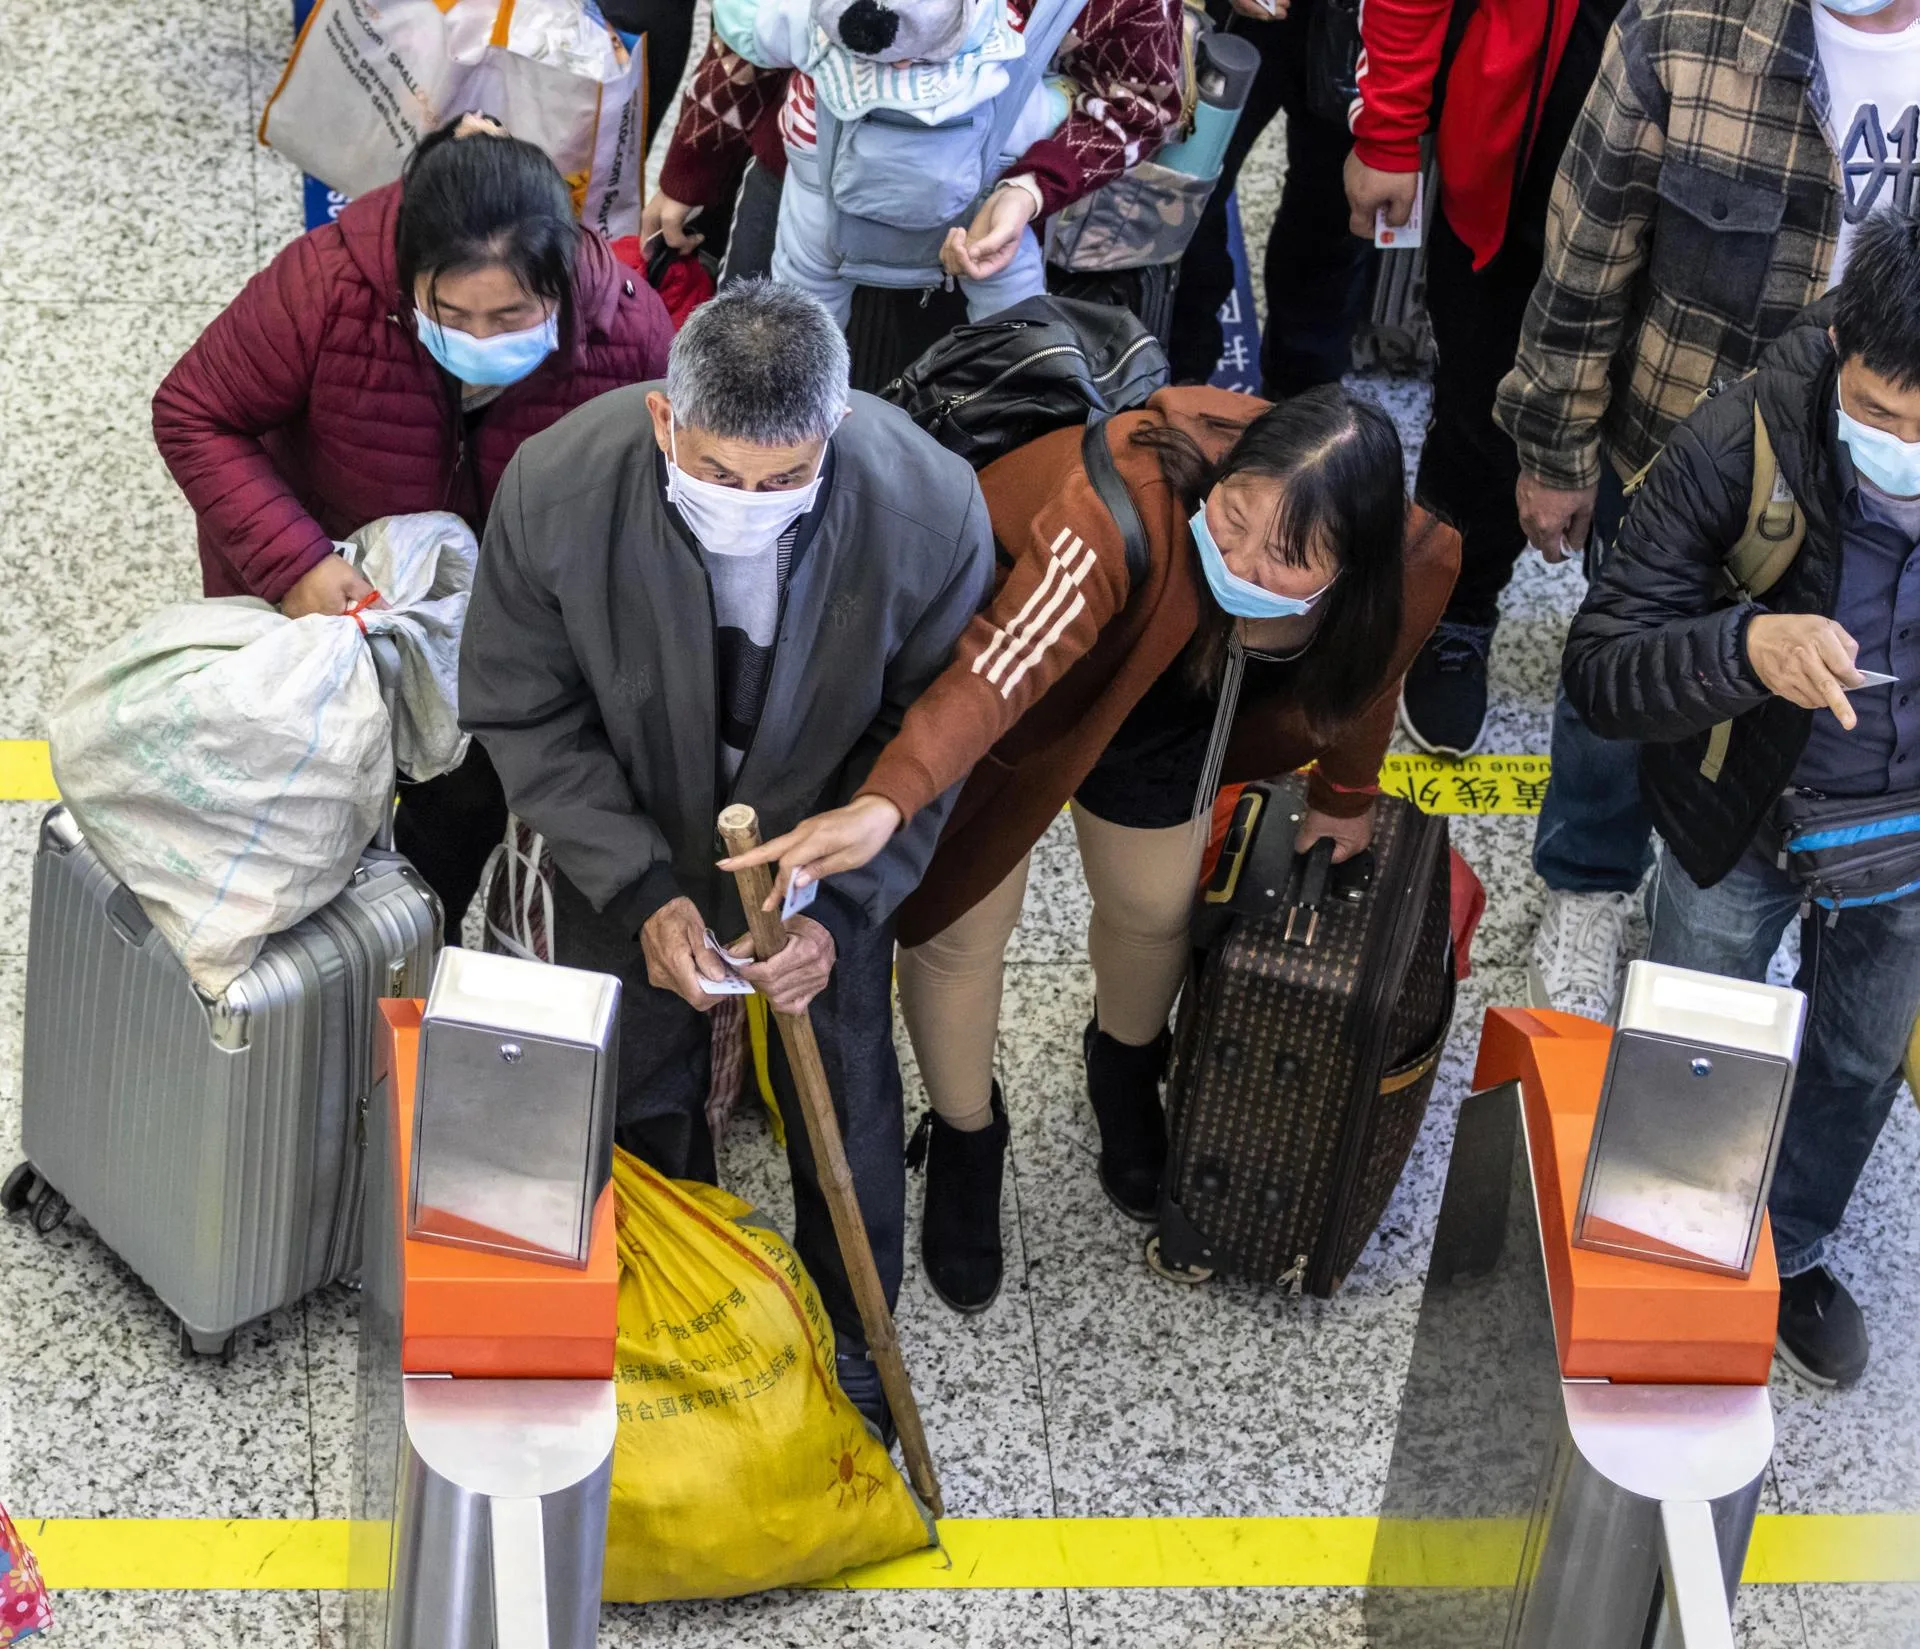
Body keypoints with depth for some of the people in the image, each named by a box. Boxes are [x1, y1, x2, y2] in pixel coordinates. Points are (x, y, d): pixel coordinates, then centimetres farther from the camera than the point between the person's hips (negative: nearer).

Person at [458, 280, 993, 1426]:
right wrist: (641, 891, -26)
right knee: (641, 1107, 20)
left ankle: (851, 1347, 47)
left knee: (847, 1103, 19)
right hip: (632, 843, 0)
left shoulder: (931, 507, -34)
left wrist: (843, 904, -26)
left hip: (826, 839, 0)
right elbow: (523, 710, -18)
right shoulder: (559, 487, -33)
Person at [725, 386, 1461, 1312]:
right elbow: (998, 672, -57)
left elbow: (1358, 668, -4)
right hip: (1028, 654, -4)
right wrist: (887, 801, -74)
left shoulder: (1403, 568, -29)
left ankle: (1125, 1071, 54)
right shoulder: (1122, 512, -47)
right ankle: (964, 1138, 33)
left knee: (1152, 907, 18)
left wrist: (1345, 796, 15)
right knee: (959, 918, 2)